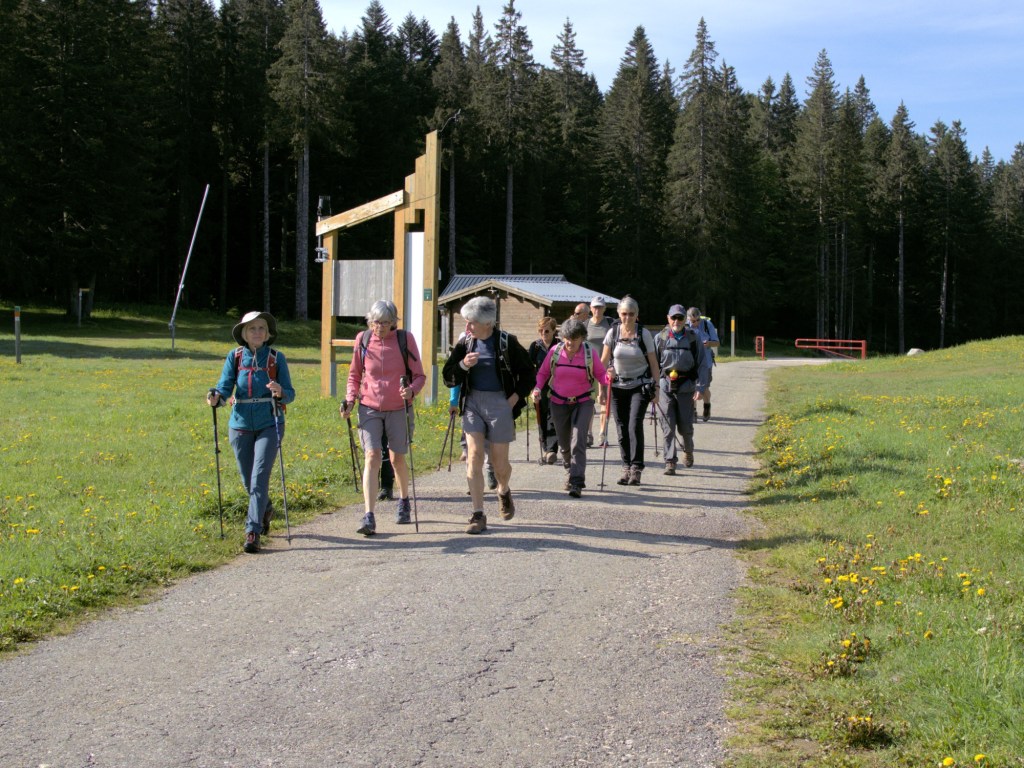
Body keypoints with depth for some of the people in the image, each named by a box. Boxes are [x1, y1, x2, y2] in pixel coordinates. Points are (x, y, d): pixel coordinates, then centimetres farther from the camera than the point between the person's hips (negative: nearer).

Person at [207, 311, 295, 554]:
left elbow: (290, 394, -3)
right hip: (241, 425, 3)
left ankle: (253, 532, -12)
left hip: (269, 425, -2)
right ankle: (265, 510, 43)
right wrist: (215, 397, -25)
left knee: (260, 477, -14)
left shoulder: (276, 358, -2)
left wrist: (280, 393, -25)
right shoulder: (235, 357, 2)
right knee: (248, 481, 13)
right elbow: (225, 387, -3)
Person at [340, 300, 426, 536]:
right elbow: (355, 375, 11)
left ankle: (404, 502, 39)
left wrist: (411, 390, -22)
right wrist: (350, 399, -5)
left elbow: (419, 375, -1)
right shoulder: (363, 339, -2)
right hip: (369, 408, 0)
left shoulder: (405, 339, -6)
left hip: (398, 410, 0)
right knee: (372, 456, -14)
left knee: (397, 458, 11)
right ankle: (369, 517, -18)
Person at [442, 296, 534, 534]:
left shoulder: (507, 343, -5)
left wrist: (516, 397, -6)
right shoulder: (465, 344, 3)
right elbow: (449, 378, 6)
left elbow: (528, 374, 4)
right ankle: (478, 515, -6)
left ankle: (503, 491, 41)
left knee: (499, 462, 5)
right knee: (474, 456, -9)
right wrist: (463, 365, -12)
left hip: (500, 403, -2)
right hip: (472, 402, 2)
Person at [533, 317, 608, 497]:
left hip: (583, 402, -2)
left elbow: (600, 374, -4)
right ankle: (570, 472, 37)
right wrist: (538, 388, -13)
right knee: (564, 443, 11)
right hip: (559, 402, 2)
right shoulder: (555, 351, -8)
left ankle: (577, 482, -19)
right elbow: (542, 373, 4)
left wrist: (608, 377, -26)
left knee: (578, 440, -16)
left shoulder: (590, 352, -10)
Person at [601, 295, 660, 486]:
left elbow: (653, 362, 0)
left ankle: (636, 469, -13)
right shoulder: (613, 332, -2)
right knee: (622, 428, 4)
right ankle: (626, 468, 14)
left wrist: (656, 388, -3)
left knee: (635, 425, -15)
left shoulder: (644, 334, -6)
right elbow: (604, 361, 5)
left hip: (640, 386, -2)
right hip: (618, 386, 2)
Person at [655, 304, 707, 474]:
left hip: (686, 386, 0)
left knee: (685, 425, 3)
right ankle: (670, 461, 2)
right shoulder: (660, 338, 3)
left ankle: (688, 449, 33)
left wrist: (700, 388, -5)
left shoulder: (693, 338, 2)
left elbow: (701, 364, 3)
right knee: (668, 426, -4)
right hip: (666, 385, 0)